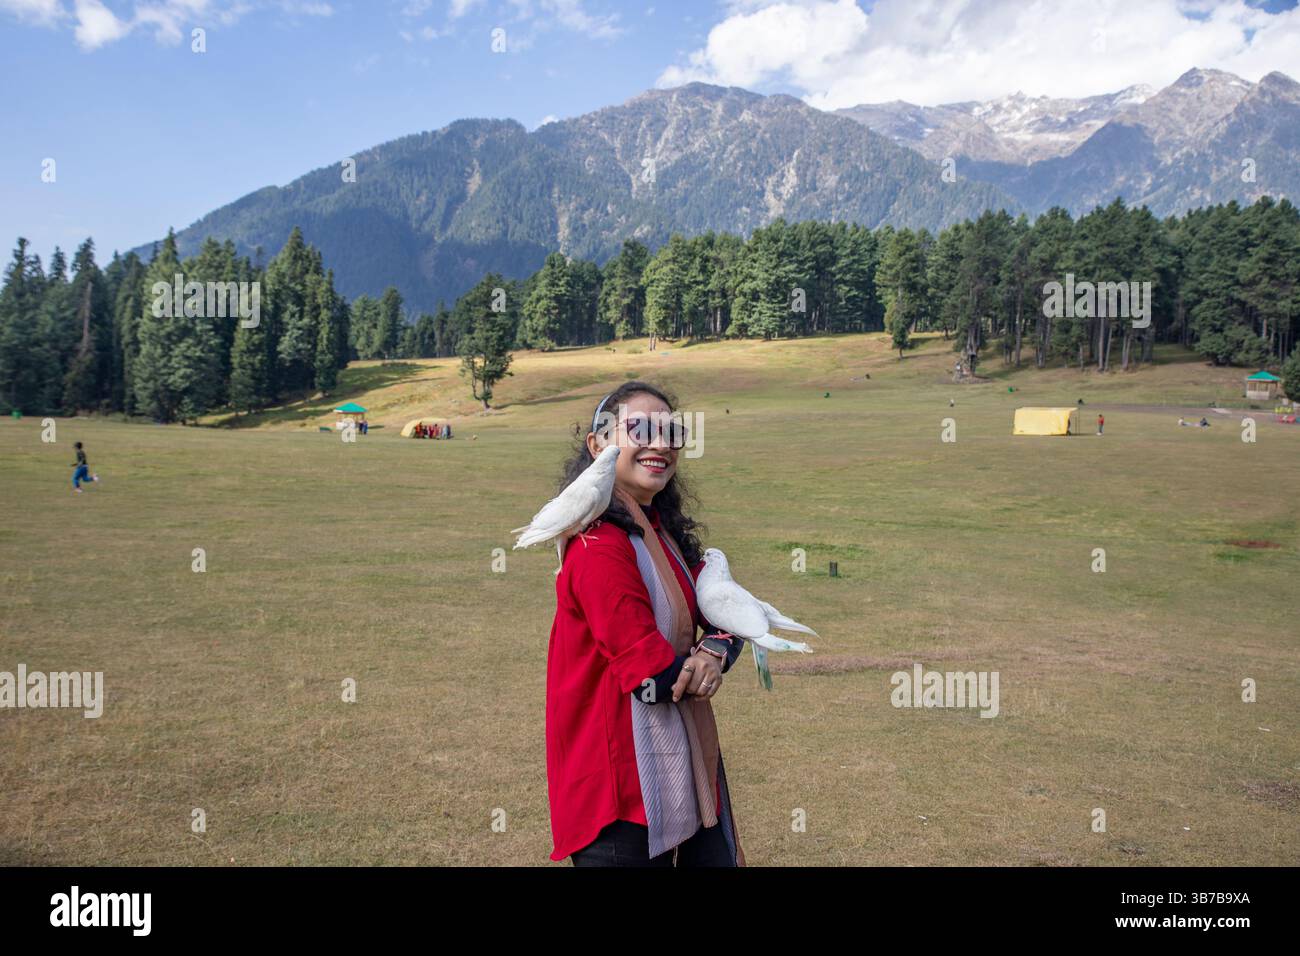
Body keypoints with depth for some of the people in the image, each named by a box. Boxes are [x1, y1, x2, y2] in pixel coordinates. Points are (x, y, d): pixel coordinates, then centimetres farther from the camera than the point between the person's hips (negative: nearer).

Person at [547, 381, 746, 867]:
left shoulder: (666, 532, 9)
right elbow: (653, 676, -22)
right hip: (626, 787, -9)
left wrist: (715, 650, -13)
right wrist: (700, 665, -3)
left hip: (689, 764, 9)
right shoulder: (600, 547, -21)